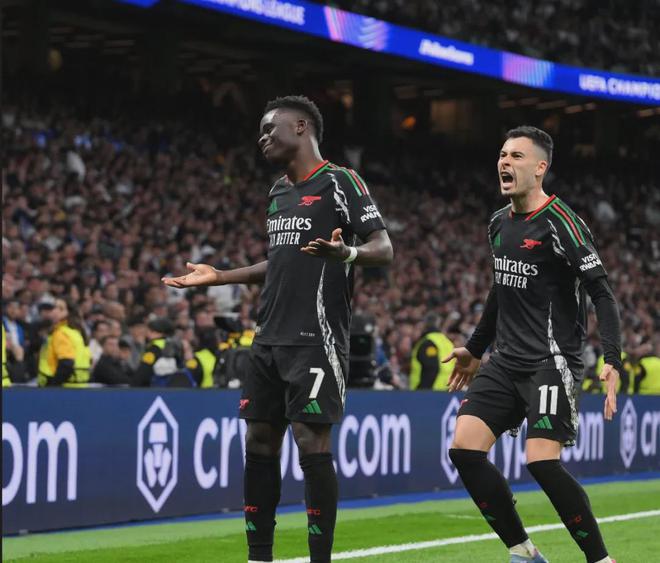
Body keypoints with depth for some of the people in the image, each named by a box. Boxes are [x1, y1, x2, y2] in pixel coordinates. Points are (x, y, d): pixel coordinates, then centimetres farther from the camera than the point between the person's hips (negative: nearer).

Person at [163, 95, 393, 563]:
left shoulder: (340, 182, -7)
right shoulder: (279, 191, 18)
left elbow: (384, 249, -13)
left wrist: (347, 253, -34)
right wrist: (219, 276, 27)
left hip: (316, 339, -8)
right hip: (270, 338, 8)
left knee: (312, 443, -10)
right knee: (259, 443, 7)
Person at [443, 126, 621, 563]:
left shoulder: (559, 223, -12)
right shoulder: (499, 223, 12)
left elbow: (602, 293, -15)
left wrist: (613, 361, -26)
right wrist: (475, 349, 32)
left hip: (552, 360, -8)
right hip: (508, 360, 8)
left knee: (542, 461, -20)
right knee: (464, 448, -4)